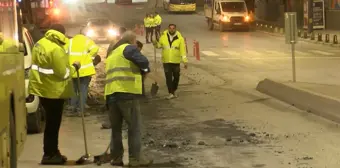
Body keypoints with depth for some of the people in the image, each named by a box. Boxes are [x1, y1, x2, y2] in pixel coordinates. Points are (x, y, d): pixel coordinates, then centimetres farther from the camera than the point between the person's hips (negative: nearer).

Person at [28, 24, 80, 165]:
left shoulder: (39, 44, 7)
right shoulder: (56, 49, -22)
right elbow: (63, 73, -20)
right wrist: (74, 67, -3)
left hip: (42, 88, 9)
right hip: (53, 91, -9)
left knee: (51, 122, 18)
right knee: (53, 124, 1)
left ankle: (52, 152, 25)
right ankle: (49, 155, 6)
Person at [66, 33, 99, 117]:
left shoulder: (70, 42, 14)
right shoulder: (87, 40, 8)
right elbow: (95, 49, -11)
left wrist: (68, 64, 10)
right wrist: (90, 58, 2)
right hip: (85, 70, -2)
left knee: (74, 90, 14)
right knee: (83, 90, 2)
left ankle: (73, 109, 10)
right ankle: (81, 110, -3)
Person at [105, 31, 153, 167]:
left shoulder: (113, 53, 28)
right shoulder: (129, 48, 1)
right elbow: (144, 62, -10)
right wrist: (144, 68, 12)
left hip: (111, 93, 8)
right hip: (127, 93, -8)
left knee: (116, 127, 13)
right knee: (134, 127, -2)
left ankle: (116, 157, 13)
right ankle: (135, 158, -3)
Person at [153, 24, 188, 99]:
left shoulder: (180, 38, -6)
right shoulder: (163, 36, -1)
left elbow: (183, 50, -9)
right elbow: (160, 45, 13)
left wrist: (185, 61, -13)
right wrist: (156, 44, -11)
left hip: (176, 61, 0)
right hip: (166, 61, 0)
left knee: (176, 77, 10)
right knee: (168, 77, -3)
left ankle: (174, 91, 31)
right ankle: (170, 93, 1)